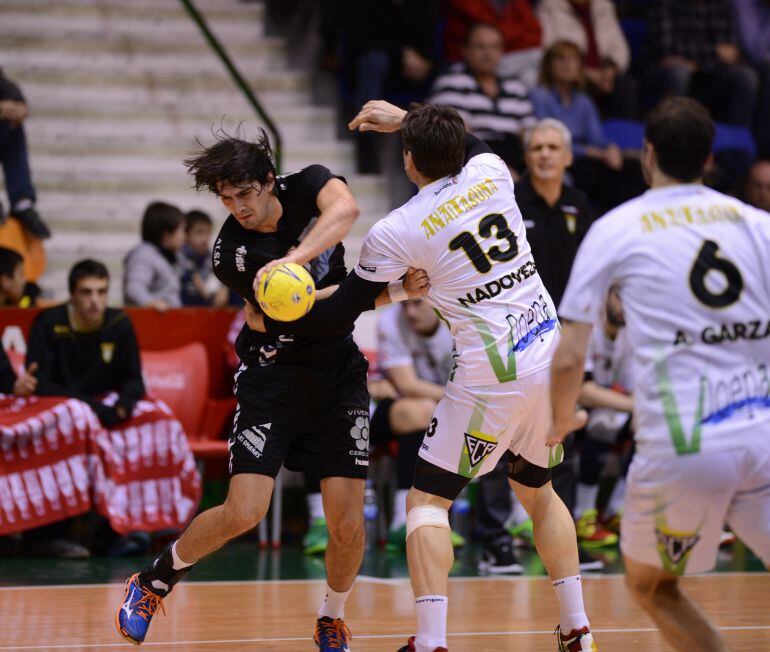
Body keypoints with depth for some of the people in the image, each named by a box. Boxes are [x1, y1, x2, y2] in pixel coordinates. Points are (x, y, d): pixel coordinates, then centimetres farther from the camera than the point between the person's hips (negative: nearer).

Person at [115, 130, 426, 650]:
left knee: (347, 523, -6)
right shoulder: (231, 255, -15)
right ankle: (154, 581, 12)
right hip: (272, 376, -2)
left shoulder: (308, 187, -8)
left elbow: (345, 208, -32)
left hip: (338, 373, 2)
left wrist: (292, 260, -46)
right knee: (243, 513, -14)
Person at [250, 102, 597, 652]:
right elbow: (470, 145, 32)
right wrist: (406, 118, 38)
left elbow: (341, 313, -1)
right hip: (549, 354, 6)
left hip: (493, 376, -6)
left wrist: (268, 322, 13)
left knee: (427, 500, 2)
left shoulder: (395, 232, -10)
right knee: (538, 489, 24)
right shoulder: (491, 171, 4)